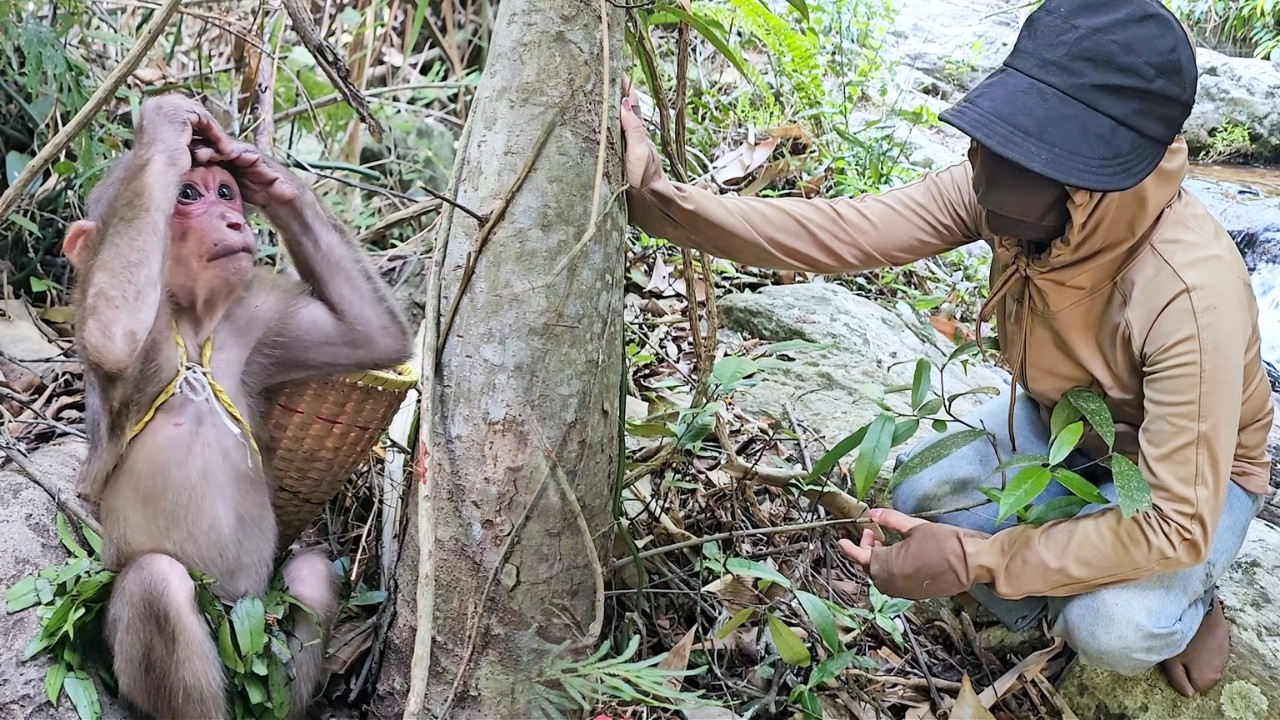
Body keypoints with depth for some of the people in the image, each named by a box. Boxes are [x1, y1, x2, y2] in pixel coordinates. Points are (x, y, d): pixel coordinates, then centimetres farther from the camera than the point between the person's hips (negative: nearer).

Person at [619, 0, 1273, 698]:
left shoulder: (1191, 294, -40)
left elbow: (1178, 524, -36)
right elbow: (838, 232, -28)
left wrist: (975, 559, -36)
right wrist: (661, 199, -38)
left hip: (1194, 469, -4)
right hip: (1055, 422, 5)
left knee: (1111, 627, -30)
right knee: (919, 498, -19)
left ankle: (1184, 609, 7)